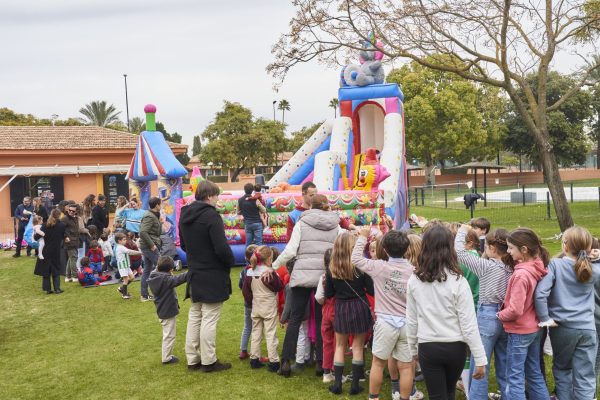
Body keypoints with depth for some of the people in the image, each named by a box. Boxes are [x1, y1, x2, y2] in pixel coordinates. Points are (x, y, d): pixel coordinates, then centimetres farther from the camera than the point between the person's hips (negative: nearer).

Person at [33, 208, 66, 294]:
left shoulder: (45, 225, -3)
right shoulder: (62, 225, -8)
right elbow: (64, 237, 2)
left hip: (45, 251, 2)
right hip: (56, 251, -1)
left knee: (46, 269, 10)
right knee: (56, 269, 9)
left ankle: (47, 289, 11)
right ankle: (57, 288, 5)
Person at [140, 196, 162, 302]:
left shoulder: (153, 215, 15)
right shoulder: (150, 216, -15)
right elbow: (143, 232, -25)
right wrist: (152, 245, -21)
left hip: (147, 246, 10)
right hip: (150, 246, -10)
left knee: (147, 270, 12)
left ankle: (144, 295, 17)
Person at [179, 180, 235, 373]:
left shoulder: (185, 215, 6)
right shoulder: (211, 215, -19)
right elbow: (222, 248, -23)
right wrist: (231, 262, -6)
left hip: (194, 274, 8)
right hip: (212, 276, -8)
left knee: (194, 317, 16)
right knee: (209, 319, 1)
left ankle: (192, 359, 24)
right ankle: (208, 361, 11)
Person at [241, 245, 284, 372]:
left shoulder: (250, 272, -1)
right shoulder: (270, 273, -18)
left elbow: (245, 290, 3)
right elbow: (279, 286, -9)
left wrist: (251, 301, 13)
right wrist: (276, 276, 3)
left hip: (255, 308, 5)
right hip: (269, 308, -5)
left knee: (256, 333, 14)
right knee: (270, 335, 1)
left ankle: (254, 359, 19)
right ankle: (273, 362, 4)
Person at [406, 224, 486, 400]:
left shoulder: (414, 280, -7)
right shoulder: (457, 281, -14)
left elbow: (411, 320, 1)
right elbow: (469, 324, -13)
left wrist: (413, 349, 16)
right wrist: (480, 359, -5)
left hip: (428, 347, 0)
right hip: (455, 347, 0)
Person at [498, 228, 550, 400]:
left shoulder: (521, 274, -26)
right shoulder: (538, 268, -1)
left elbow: (515, 310, -25)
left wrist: (500, 315, -9)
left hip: (520, 331, -8)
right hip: (535, 328, 8)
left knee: (515, 378, 1)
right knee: (534, 373, 20)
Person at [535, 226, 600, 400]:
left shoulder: (555, 265, -11)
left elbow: (540, 293, -21)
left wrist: (545, 319, -11)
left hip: (562, 327, -2)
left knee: (562, 369, 21)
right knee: (585, 377, 7)